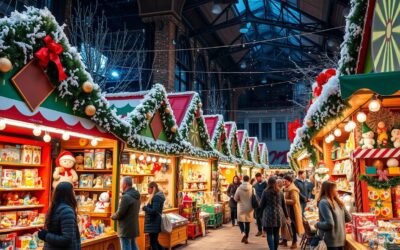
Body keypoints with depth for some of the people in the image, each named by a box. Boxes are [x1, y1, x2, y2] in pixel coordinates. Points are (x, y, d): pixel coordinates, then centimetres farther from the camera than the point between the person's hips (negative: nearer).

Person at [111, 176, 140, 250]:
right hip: (134, 227, 9)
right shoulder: (136, 196, 8)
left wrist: (113, 216, 2)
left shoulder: (126, 197, -21)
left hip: (126, 228, -9)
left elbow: (119, 214, -19)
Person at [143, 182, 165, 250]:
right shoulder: (158, 196, 14)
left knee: (153, 242, -2)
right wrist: (147, 207, 8)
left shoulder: (156, 197, -17)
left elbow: (154, 211, -22)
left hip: (153, 223, -10)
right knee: (154, 241, 16)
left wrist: (145, 208, -11)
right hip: (154, 222, 10)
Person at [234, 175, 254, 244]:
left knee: (240, 221, 14)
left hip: (241, 208, -1)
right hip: (249, 208, 1)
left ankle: (243, 233, -11)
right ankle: (246, 238, 13)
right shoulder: (252, 188, -9)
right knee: (247, 223, 10)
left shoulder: (239, 188, -10)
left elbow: (235, 198, -5)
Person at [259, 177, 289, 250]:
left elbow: (261, 205, -4)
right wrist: (286, 215, 21)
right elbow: (284, 205, 11)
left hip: (268, 215, -4)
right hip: (278, 215, 4)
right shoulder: (280, 192, 3)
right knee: (276, 234, 13)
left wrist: (262, 209, 19)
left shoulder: (265, 192, -8)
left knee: (269, 234, 1)